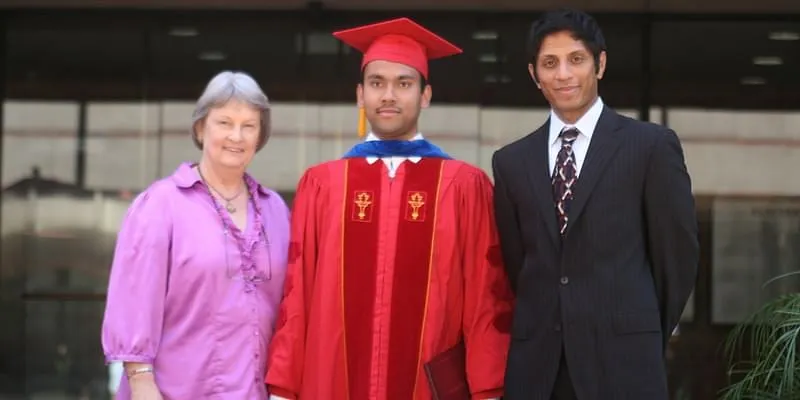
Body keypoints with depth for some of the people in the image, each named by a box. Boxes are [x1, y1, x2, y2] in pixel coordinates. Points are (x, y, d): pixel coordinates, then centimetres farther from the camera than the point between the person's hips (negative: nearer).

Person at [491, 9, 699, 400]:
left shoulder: (652, 145, 0)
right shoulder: (511, 161, 10)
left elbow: (677, 252, 4)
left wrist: (646, 336, 9)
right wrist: (537, 328, 12)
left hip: (621, 359, -3)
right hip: (535, 363, 3)